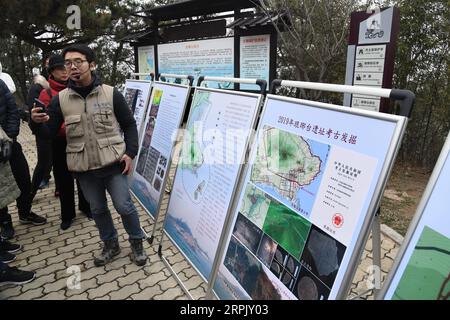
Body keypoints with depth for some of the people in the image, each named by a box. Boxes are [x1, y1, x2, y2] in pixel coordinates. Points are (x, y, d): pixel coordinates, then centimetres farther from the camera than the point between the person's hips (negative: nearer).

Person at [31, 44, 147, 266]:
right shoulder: (60, 99, 0)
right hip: (84, 168, 3)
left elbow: (129, 124, 2)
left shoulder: (111, 94, -5)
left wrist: (130, 153, -7)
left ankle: (136, 242, 27)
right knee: (97, 210, 15)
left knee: (124, 206, 3)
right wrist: (37, 123, -21)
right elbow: (49, 132, 1)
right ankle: (110, 245, 37)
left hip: (113, 163, -3)